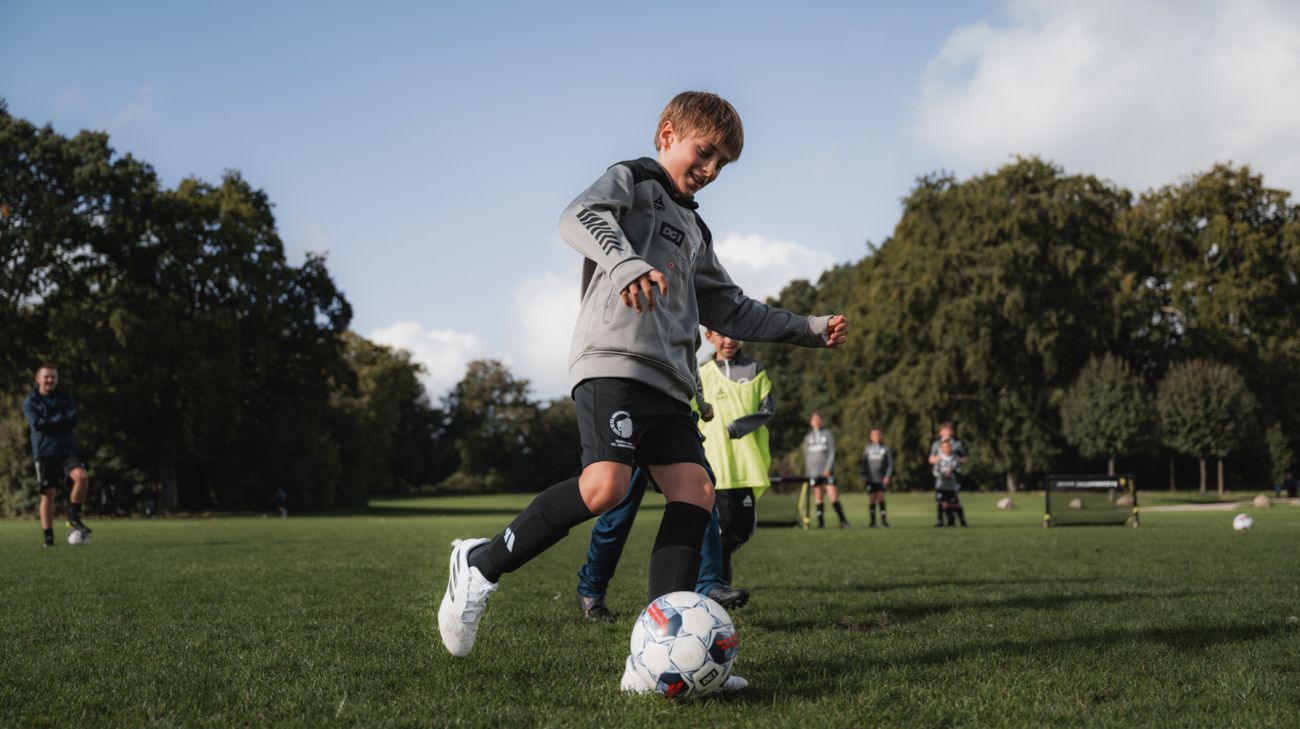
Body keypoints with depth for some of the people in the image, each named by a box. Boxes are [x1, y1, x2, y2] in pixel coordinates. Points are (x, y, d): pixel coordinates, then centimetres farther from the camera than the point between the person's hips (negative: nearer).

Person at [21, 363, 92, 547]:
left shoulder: (65, 400, 12)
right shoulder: (30, 402, 4)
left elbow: (72, 421, -5)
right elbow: (37, 424, -12)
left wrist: (49, 422, -10)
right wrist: (60, 419, -7)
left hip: (67, 449, 2)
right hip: (44, 453, -2)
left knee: (82, 476, -24)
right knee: (48, 494, -3)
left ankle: (74, 516, -6)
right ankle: (48, 537, 6)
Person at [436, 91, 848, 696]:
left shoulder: (694, 231, 32)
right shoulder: (631, 179, 8)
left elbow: (731, 310, 37)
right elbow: (580, 216, -14)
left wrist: (810, 329, 32)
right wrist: (626, 264, -34)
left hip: (668, 378, 8)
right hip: (612, 357, -8)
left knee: (694, 490, -9)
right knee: (606, 484, -26)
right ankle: (481, 564, -6)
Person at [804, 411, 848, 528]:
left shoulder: (828, 434, 6)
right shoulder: (808, 437, 14)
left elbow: (832, 452, -1)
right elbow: (806, 456, 15)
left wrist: (828, 469, -12)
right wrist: (806, 475, 9)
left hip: (827, 471, -3)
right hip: (813, 472, 3)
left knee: (834, 497, -11)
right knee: (818, 499, 0)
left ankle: (842, 520, -6)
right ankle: (821, 522, 3)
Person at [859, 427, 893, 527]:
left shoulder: (886, 449, 3)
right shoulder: (868, 448, 8)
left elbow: (890, 464, 3)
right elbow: (864, 462, 12)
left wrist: (888, 476, -7)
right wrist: (864, 475, 3)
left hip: (882, 479, -2)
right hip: (871, 478, 2)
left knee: (881, 497, -10)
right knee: (872, 499, 1)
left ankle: (883, 520, -4)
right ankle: (873, 520, 8)